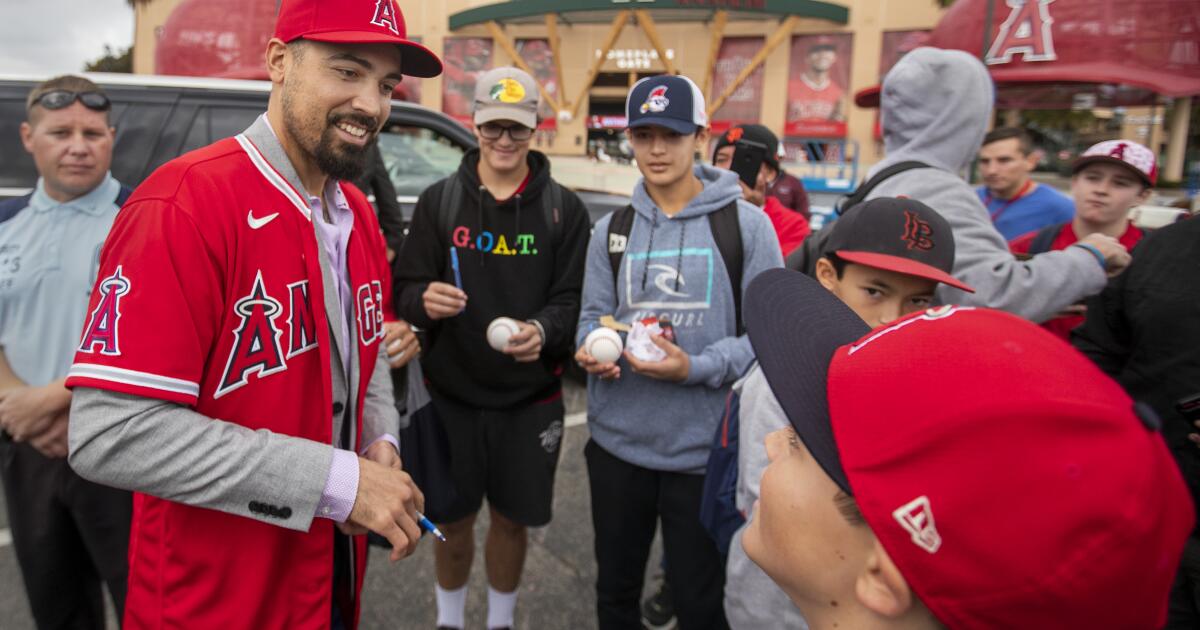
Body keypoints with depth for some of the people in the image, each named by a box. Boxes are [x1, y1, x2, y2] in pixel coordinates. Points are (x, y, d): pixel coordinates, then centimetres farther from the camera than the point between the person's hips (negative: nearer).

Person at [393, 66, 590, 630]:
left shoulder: (564, 208, 0)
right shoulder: (438, 200, 1)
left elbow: (572, 298, -3)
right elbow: (406, 287, 0)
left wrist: (543, 330, -24)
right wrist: (425, 300, -24)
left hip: (530, 398, 0)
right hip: (450, 394, 0)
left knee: (512, 520, 15)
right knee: (453, 521, 14)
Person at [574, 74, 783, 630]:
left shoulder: (745, 224, -4)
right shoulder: (611, 230, 8)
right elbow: (593, 317, 9)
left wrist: (696, 368, -21)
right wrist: (592, 349, -14)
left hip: (704, 449, -3)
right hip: (616, 442, 4)